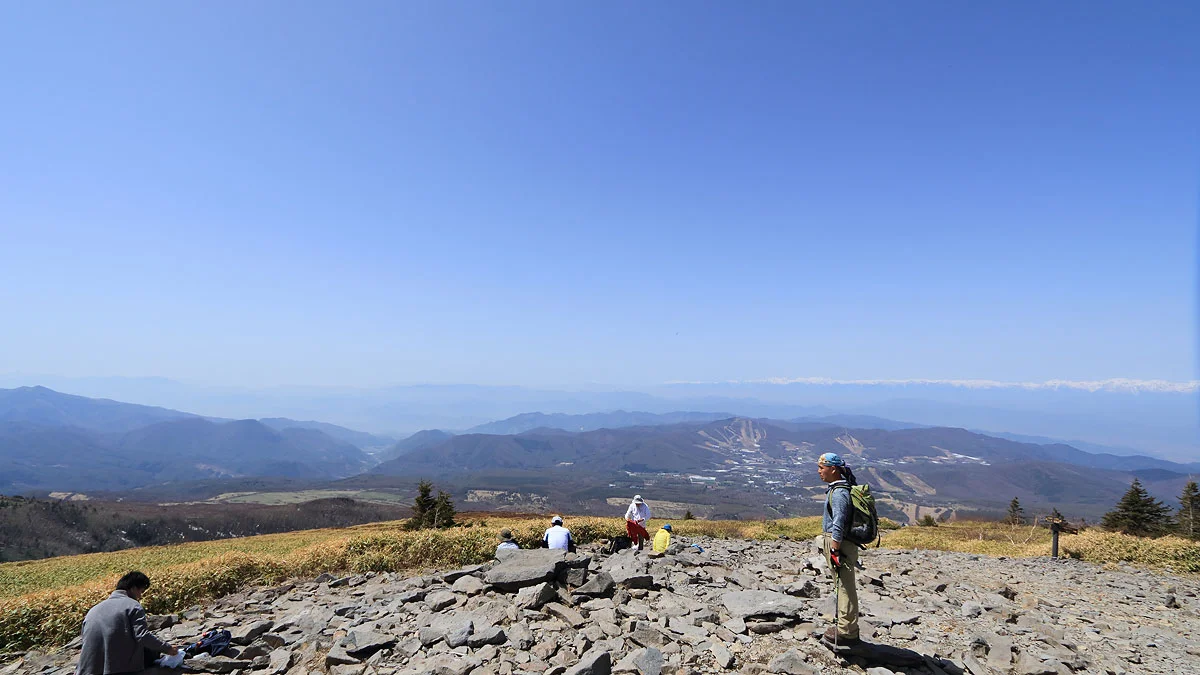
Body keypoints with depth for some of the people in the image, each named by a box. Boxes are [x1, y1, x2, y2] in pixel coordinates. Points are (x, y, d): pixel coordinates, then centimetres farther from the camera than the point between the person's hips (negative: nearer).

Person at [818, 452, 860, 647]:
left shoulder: (839, 493, -21)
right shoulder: (836, 489, 11)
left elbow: (838, 526, -24)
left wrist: (834, 552, -22)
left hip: (840, 545, -11)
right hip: (838, 543, 11)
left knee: (844, 587, -1)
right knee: (843, 587, 18)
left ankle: (846, 632, 9)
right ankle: (846, 627, 30)